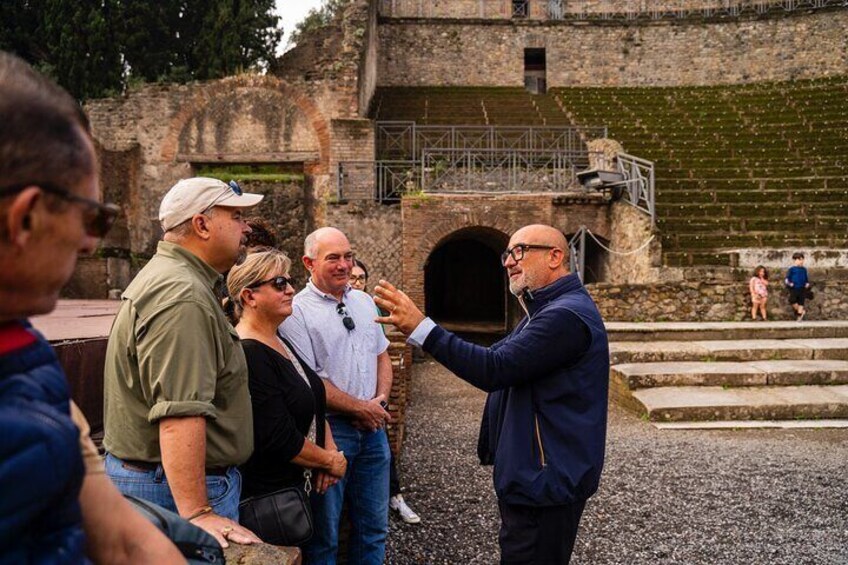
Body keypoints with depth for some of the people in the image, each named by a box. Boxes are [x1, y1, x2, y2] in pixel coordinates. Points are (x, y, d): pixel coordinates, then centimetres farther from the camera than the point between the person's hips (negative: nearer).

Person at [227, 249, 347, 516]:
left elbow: (315, 403, 15)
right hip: (263, 495, -9)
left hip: (296, 487, 9)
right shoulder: (247, 355, -23)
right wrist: (331, 461, -12)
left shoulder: (280, 343, 9)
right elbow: (279, 439, -26)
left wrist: (330, 449, -2)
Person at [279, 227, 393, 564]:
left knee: (373, 525, 15)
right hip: (328, 427, -6)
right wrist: (360, 408, -11)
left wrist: (380, 400, 0)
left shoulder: (364, 302, 11)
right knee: (323, 529, 5)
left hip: (372, 424, 6)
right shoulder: (297, 312, -11)